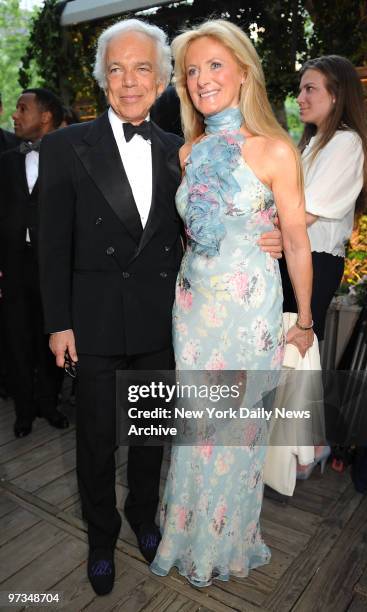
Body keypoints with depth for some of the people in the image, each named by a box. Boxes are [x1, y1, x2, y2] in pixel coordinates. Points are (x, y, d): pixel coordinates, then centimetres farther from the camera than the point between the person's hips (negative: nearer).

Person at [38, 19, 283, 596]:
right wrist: (58, 322, -7)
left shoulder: (176, 151, 5)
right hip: (95, 320, -2)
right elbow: (55, 244, -4)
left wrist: (258, 244, -9)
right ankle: (102, 535, 39)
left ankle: (143, 514, 46)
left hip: (161, 318, 3)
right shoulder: (67, 146, -4)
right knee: (96, 436, 12)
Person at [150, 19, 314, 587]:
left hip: (250, 303, -4)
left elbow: (296, 240, -5)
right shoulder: (188, 151, 6)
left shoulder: (275, 149, -8)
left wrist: (305, 317, -1)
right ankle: (192, 530, 41)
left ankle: (227, 540, 38)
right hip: (193, 299, 5)